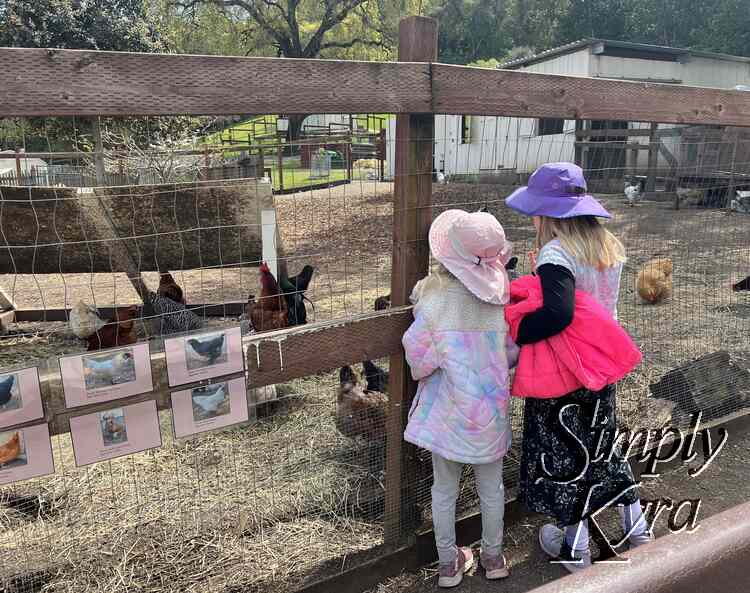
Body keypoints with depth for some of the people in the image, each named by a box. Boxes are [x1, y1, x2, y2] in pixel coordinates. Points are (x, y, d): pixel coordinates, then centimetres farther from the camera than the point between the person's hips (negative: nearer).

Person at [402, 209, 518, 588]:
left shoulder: (432, 294, -18)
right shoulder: (503, 295, -11)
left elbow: (419, 355, -17)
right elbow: (513, 352, -2)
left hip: (447, 408, -1)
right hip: (489, 408, 2)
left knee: (444, 489, 17)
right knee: (491, 486, 21)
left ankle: (449, 564, 31)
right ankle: (493, 557, 38)